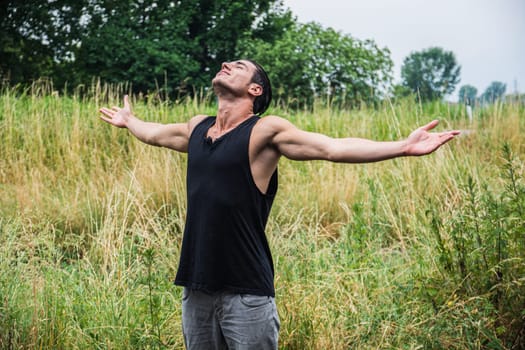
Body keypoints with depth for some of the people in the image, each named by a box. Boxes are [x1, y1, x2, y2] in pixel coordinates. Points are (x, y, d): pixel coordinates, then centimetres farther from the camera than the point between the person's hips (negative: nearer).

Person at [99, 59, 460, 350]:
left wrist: (403, 147, -26)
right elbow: (155, 133, 34)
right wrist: (129, 120, 52)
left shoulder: (265, 131, -7)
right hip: (196, 289, 6)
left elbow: (333, 147, -16)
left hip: (246, 293, -6)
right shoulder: (197, 127, 12)